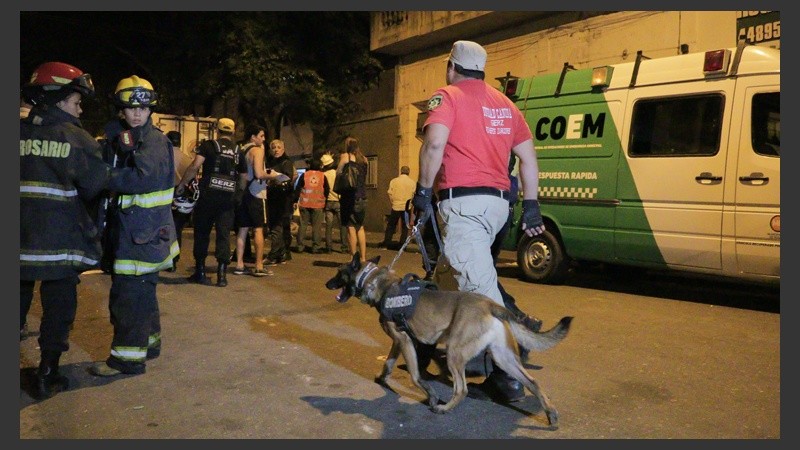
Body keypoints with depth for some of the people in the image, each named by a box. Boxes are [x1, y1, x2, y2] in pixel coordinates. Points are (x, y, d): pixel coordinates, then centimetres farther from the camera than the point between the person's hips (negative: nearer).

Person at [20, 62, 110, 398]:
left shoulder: (19, 132, 2)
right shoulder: (74, 138, -9)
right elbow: (97, 185, -5)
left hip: (21, 240, 4)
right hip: (60, 242, -4)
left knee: (17, 303, 17)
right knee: (58, 308, 8)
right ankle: (47, 377, 13)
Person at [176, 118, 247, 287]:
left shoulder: (208, 145, 1)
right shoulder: (238, 151, 12)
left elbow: (195, 166, -12)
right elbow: (243, 178, 16)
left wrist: (181, 184, -5)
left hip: (208, 195, -2)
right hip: (228, 197, 2)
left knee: (202, 232, 10)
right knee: (224, 234, 5)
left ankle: (200, 272, 16)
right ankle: (222, 274, 2)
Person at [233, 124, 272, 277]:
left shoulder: (242, 150, 14)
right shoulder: (257, 150, -9)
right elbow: (259, 174, -19)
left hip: (243, 192, 7)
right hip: (256, 193, -7)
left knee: (243, 229, 9)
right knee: (258, 229, -4)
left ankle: (239, 265, 11)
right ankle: (259, 267, -4)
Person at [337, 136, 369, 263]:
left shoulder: (345, 156, -3)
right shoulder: (364, 159, 13)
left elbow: (338, 173, -6)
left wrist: (340, 161, 10)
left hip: (350, 197, -5)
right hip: (362, 197, 6)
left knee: (351, 227, -3)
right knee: (360, 227, 13)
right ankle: (363, 258, 12)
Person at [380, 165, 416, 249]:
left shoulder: (394, 181, -3)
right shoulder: (412, 182, -3)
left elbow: (390, 194, -2)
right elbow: (414, 195, -1)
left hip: (396, 207, 0)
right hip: (407, 207, 0)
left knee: (391, 225, 11)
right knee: (405, 226, 9)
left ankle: (387, 242, 10)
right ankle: (402, 243, 8)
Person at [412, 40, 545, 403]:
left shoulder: (447, 96, 0)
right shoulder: (503, 103, 19)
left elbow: (435, 143, -18)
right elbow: (528, 157, 16)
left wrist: (423, 189, -6)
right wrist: (531, 205, 19)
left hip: (463, 201, -8)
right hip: (497, 203, 8)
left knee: (480, 286, -11)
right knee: (457, 272, 20)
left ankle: (508, 375, -13)